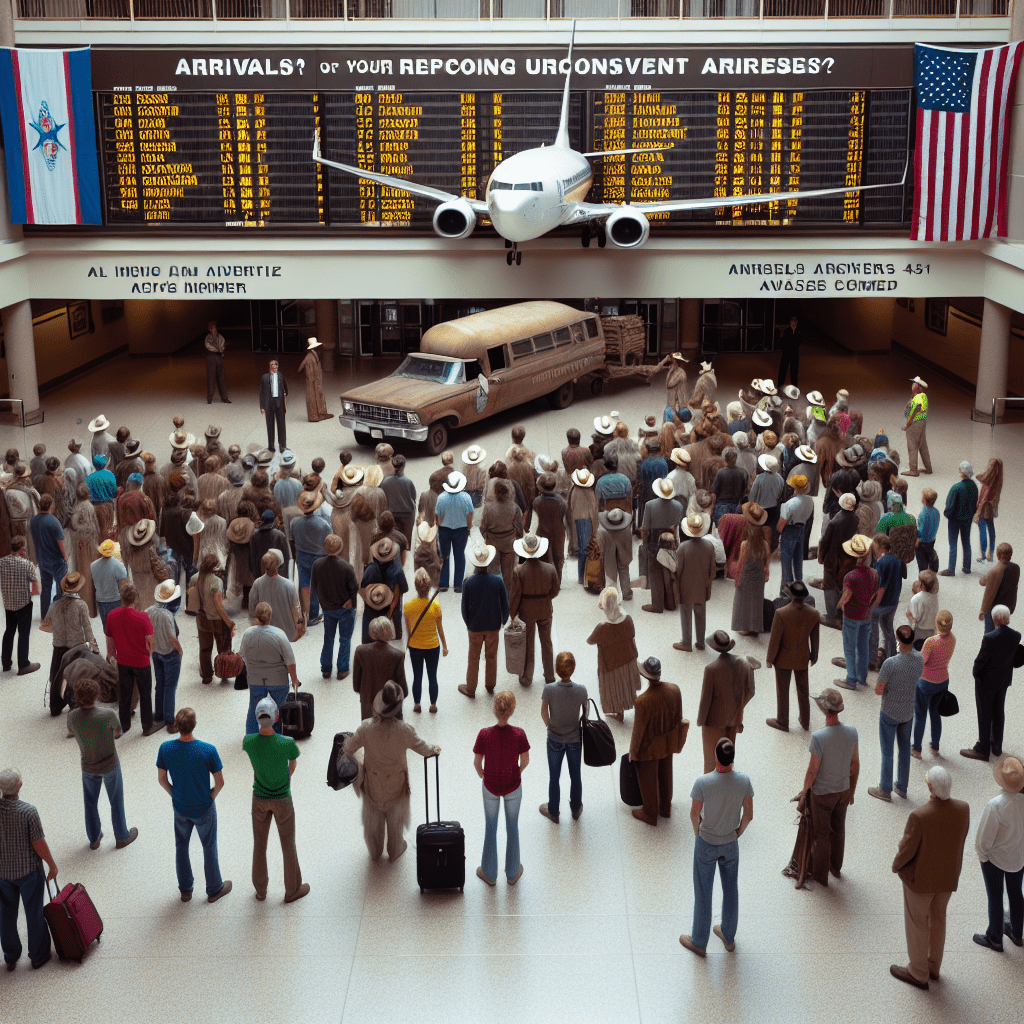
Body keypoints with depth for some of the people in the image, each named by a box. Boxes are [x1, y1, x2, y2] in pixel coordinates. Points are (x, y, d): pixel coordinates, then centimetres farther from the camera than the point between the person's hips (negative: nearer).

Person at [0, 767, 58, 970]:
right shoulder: (28, 811, -27)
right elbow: (39, 844, -18)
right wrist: (52, 865, -2)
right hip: (29, 870, -3)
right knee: (34, 913, 16)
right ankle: (39, 955, 32)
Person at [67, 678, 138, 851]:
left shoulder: (72, 716, -20)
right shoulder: (108, 715, -31)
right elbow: (118, 734, -12)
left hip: (88, 767, 3)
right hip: (110, 765, -3)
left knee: (90, 803, 24)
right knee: (116, 801, 19)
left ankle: (94, 838, 40)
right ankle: (122, 837, 36)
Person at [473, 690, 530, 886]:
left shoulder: (484, 735, -25)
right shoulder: (518, 734, -25)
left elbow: (477, 762, -13)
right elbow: (525, 761, -12)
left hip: (491, 787, 0)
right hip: (513, 786, 0)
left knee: (490, 828, 22)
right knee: (512, 827, 22)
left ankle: (489, 873, 37)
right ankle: (512, 873, 38)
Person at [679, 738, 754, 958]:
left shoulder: (703, 782, -27)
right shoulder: (744, 781, -19)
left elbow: (694, 814, -12)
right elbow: (748, 815, -7)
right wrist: (737, 833, 11)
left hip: (706, 844, -3)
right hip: (730, 844, 3)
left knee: (703, 893, 13)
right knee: (730, 890, 22)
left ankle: (699, 942, 28)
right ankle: (728, 936, 39)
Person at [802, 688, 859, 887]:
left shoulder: (818, 737, -32)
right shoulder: (851, 732, -16)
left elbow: (812, 771, -23)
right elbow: (855, 764, -3)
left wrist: (804, 793, -5)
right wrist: (852, 790, 13)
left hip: (822, 794, -5)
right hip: (843, 789, 5)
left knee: (821, 834, 15)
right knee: (838, 828, 26)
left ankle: (820, 875, 32)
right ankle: (836, 867, 46)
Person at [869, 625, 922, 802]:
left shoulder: (890, 663, -27)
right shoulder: (919, 660, -10)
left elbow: (878, 691, -21)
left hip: (889, 713, -5)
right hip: (908, 712, 5)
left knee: (887, 751, 10)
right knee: (905, 749, 20)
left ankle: (885, 789, 23)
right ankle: (902, 787, 32)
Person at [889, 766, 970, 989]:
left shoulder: (918, 816, -34)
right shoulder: (963, 809, -18)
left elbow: (907, 849, -22)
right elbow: (960, 838, -1)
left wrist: (896, 866, -1)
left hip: (920, 878, -5)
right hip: (948, 876, 5)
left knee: (917, 923, 16)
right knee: (937, 918, 26)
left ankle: (918, 974, 33)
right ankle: (933, 966, 45)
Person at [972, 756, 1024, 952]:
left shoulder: (995, 806, -35)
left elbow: (984, 838, -24)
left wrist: (982, 854, -4)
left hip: (996, 858, -4)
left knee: (995, 897, 16)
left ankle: (995, 938, 34)